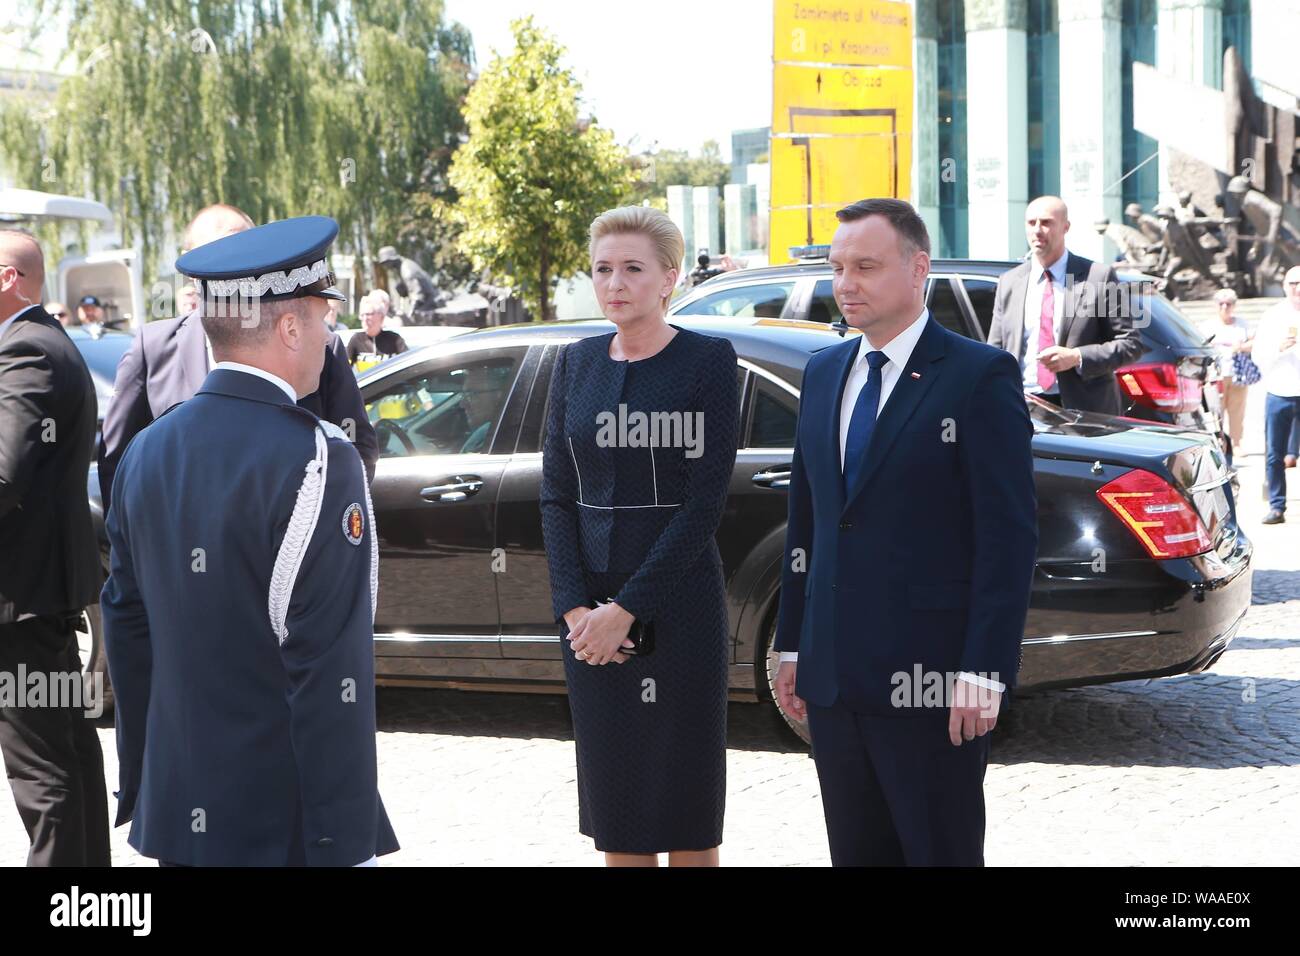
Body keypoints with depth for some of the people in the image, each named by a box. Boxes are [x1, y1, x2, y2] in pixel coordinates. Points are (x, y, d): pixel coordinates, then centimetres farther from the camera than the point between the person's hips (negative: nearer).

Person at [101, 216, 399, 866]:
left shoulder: (146, 452, 6)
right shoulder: (311, 463, -16)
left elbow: (126, 626, 13)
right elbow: (329, 671, -19)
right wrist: (341, 842, -15)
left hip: (175, 817, 7)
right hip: (284, 829, -7)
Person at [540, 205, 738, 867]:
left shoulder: (708, 360, -6)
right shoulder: (576, 363, 8)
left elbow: (705, 502, -12)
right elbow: (556, 495, 6)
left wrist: (627, 608, -15)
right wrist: (575, 607, -7)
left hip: (675, 603, -4)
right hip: (587, 608, 4)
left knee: (685, 807, 3)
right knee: (614, 802, 9)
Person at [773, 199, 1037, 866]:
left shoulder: (980, 375, -8)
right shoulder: (823, 373, 13)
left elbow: (1009, 535, -12)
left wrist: (983, 672, -17)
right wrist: (791, 647, 14)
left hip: (930, 677, -6)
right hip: (833, 678, 6)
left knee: (943, 852, 3)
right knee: (855, 853, 13)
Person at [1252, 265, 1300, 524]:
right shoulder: (1272, 317, 8)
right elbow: (1258, 355, 4)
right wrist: (1278, 348, -14)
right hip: (1278, 393, 1)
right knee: (1274, 455, 2)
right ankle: (1276, 506, 7)